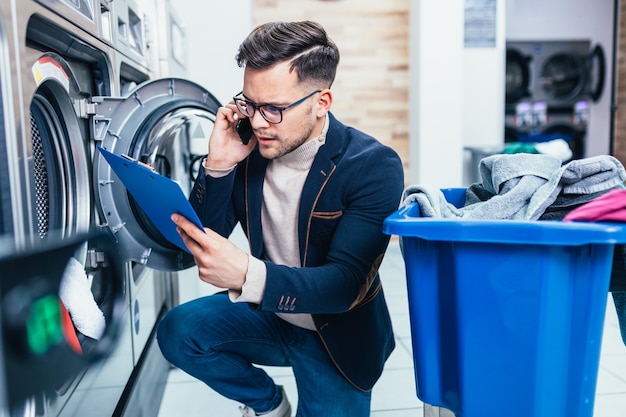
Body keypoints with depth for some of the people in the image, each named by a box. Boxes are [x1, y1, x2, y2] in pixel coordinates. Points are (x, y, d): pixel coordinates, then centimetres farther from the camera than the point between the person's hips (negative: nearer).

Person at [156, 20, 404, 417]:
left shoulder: (374, 166, -22)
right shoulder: (248, 146, -10)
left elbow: (344, 285, -29)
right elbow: (202, 244, -8)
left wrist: (247, 275, -46)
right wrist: (218, 165, -24)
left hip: (338, 336, -2)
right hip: (268, 314, 3)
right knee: (178, 330, -18)